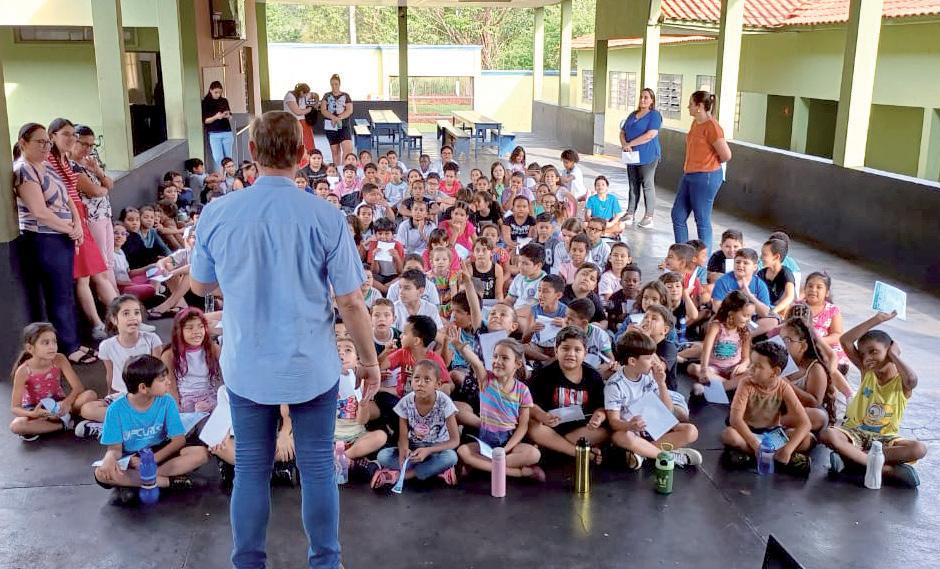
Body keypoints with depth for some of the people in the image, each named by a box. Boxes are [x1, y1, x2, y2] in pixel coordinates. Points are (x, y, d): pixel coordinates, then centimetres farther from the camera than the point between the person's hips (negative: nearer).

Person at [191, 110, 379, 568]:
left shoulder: (217, 213, -8)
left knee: (251, 468, 14)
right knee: (317, 466, 12)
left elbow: (200, 285, 7)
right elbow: (350, 301, -11)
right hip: (312, 366, -1)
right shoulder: (324, 216, -15)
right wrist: (369, 360, 3)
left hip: (246, 366, 2)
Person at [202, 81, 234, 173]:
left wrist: (228, 116, -7)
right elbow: (205, 120, -2)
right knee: (218, 158, -8)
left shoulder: (224, 101, 9)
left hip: (227, 132, 3)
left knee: (228, 157, 4)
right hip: (214, 134, -3)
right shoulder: (205, 103, 0)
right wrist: (216, 117, -18)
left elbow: (230, 116, 17)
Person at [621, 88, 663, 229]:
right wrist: (624, 145, -7)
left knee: (647, 185, -3)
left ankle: (649, 217, 0)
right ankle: (630, 214, 15)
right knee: (633, 186, 10)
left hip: (648, 156, -6)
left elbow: (650, 135, -17)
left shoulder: (655, 115, -5)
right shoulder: (632, 115, 17)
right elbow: (622, 132, 15)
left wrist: (630, 144, -14)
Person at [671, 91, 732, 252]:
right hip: (689, 175, 9)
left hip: (705, 178, -9)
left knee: (702, 220, 0)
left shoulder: (711, 126, -17)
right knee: (677, 215, 12)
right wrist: (705, 162, 11)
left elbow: (726, 155, -16)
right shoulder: (695, 123, 10)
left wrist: (710, 164, 1)